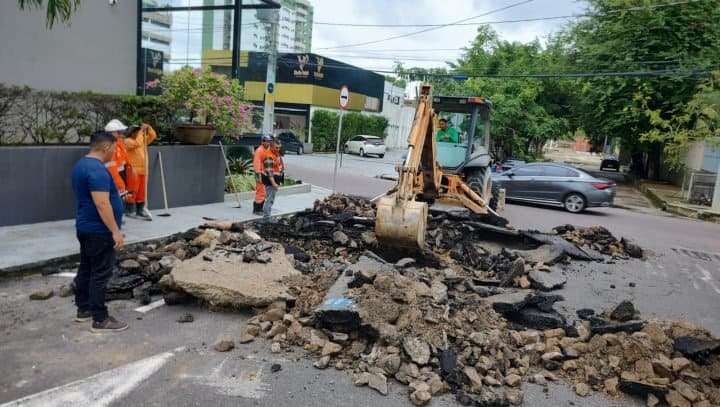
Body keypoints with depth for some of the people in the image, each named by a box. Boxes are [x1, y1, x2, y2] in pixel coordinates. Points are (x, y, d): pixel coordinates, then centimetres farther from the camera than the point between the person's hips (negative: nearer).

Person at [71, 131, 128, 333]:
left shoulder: (81, 165, 11)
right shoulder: (97, 170, -22)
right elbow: (102, 204, -27)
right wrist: (116, 231, -23)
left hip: (84, 227, 10)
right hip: (98, 231, -10)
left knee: (86, 269, 17)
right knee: (100, 273, -5)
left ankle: (83, 309, 29)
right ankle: (100, 320, 0)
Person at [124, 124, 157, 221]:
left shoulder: (144, 140, 13)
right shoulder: (128, 141, -9)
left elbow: (153, 135, 13)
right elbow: (137, 143, -26)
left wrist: (148, 127, -2)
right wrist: (141, 131, -20)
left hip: (143, 171, 7)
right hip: (133, 171, -7)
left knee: (142, 192, 13)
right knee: (132, 192, -5)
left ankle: (140, 211, 21)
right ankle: (130, 211, 1)